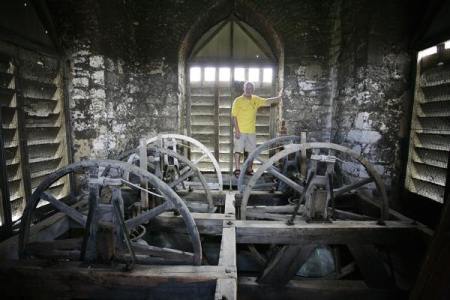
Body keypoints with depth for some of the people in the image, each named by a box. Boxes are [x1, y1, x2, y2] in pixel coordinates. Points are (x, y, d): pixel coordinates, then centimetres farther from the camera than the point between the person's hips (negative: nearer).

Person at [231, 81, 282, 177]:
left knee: (252, 151, 9)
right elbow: (234, 116, -8)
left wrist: (279, 97, -8)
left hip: (251, 131, 5)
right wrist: (237, 130, -15)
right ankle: (237, 170, 5)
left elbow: (267, 101, 5)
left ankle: (249, 169, 21)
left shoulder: (256, 99, 8)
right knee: (238, 150, -2)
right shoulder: (238, 101, -5)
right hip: (240, 131, -4)